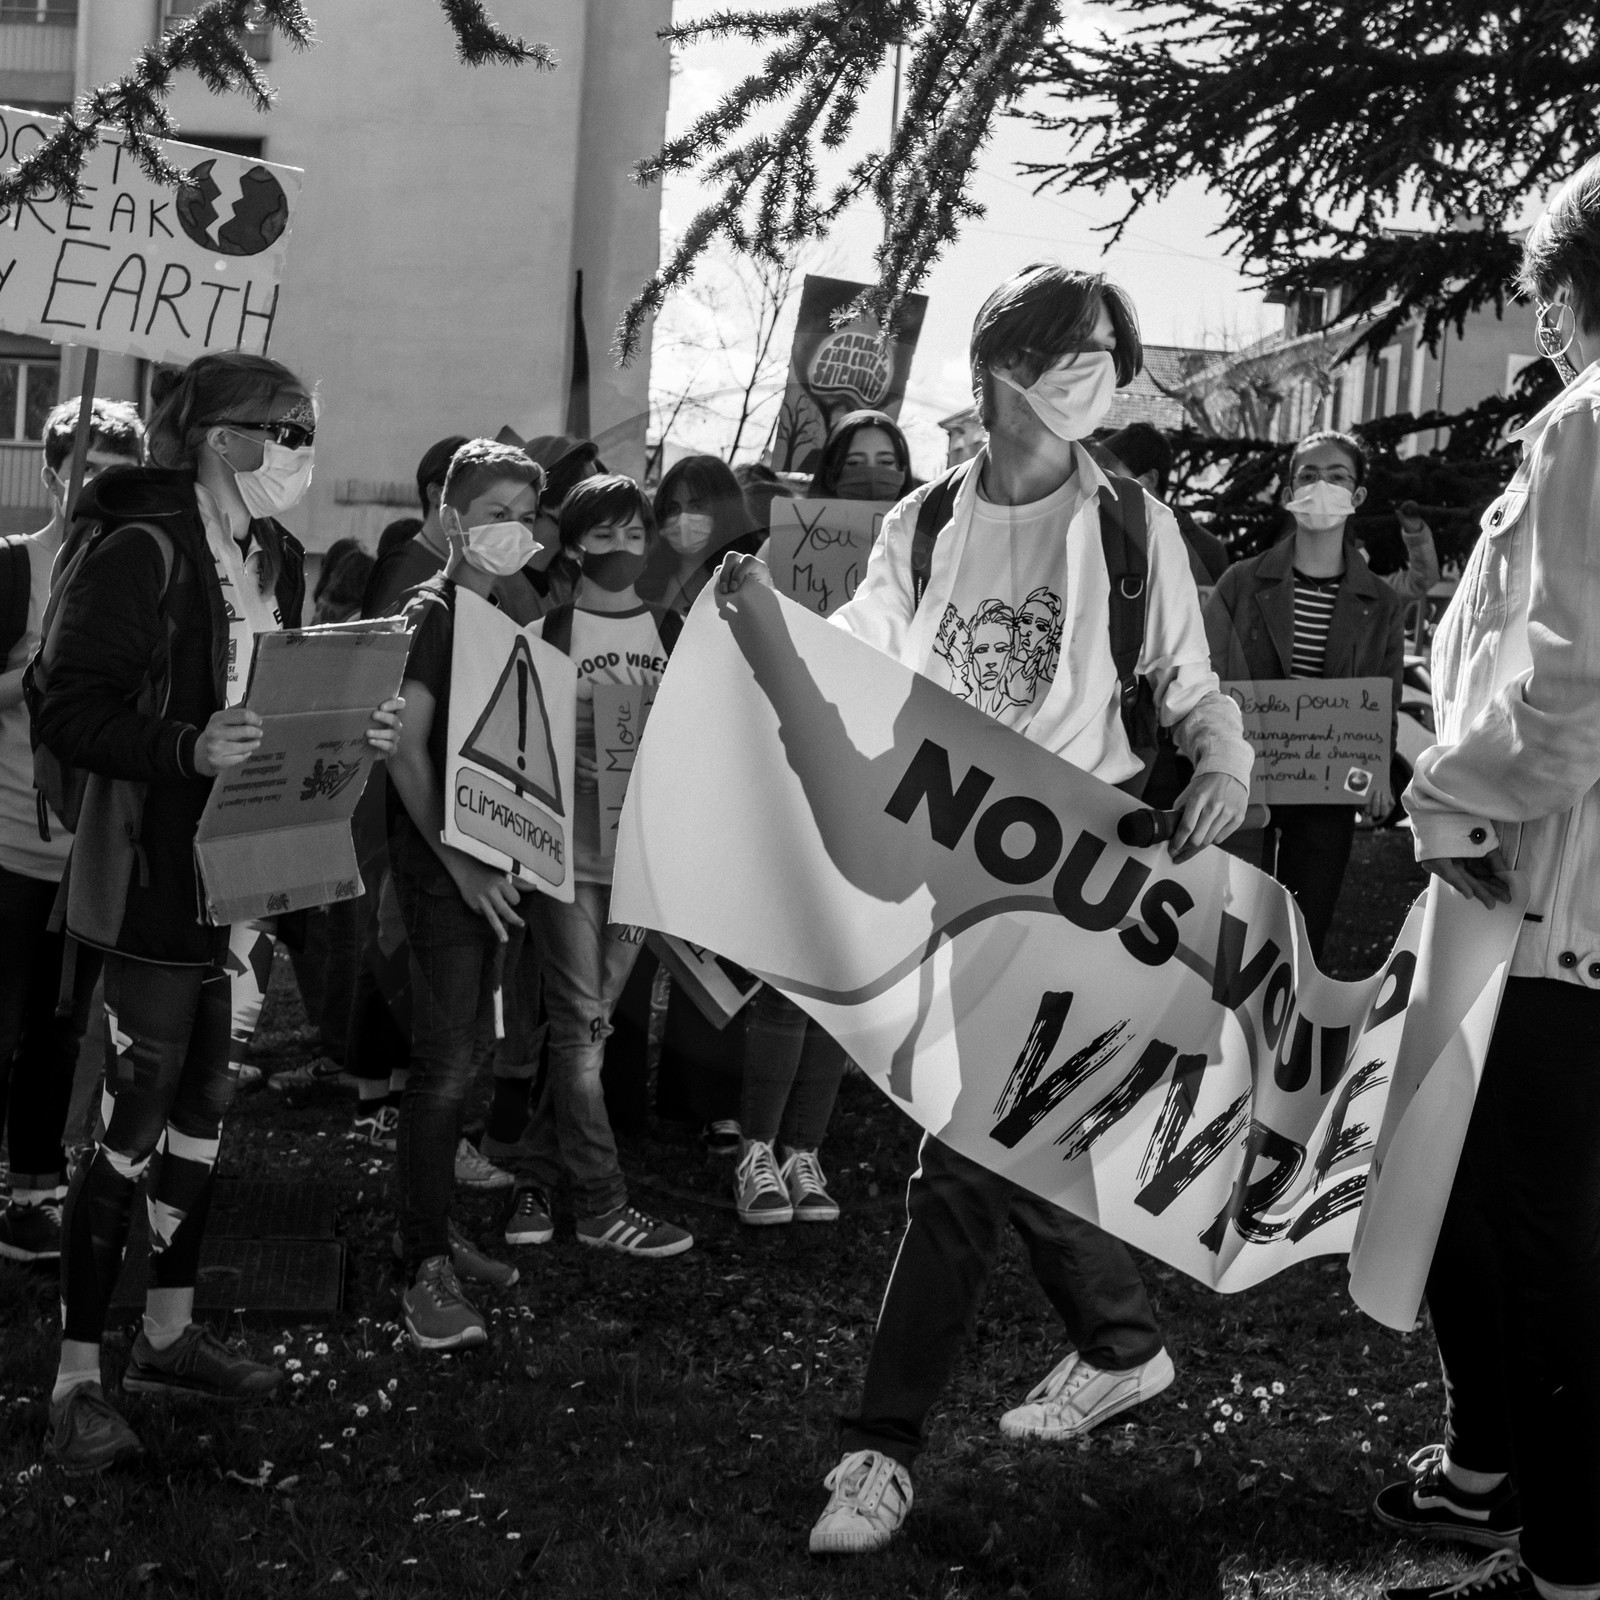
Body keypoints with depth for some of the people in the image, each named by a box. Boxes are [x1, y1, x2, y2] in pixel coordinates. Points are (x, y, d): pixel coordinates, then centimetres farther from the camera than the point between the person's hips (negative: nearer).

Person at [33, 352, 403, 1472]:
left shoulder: (277, 562, 11)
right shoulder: (142, 550, -14)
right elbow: (65, 712, -17)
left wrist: (352, 734, 2)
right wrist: (189, 749, -30)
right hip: (157, 877, -8)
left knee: (206, 1104, 14)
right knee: (132, 1123, -3)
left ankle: (171, 1333, 28)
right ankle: (78, 1379, 8)